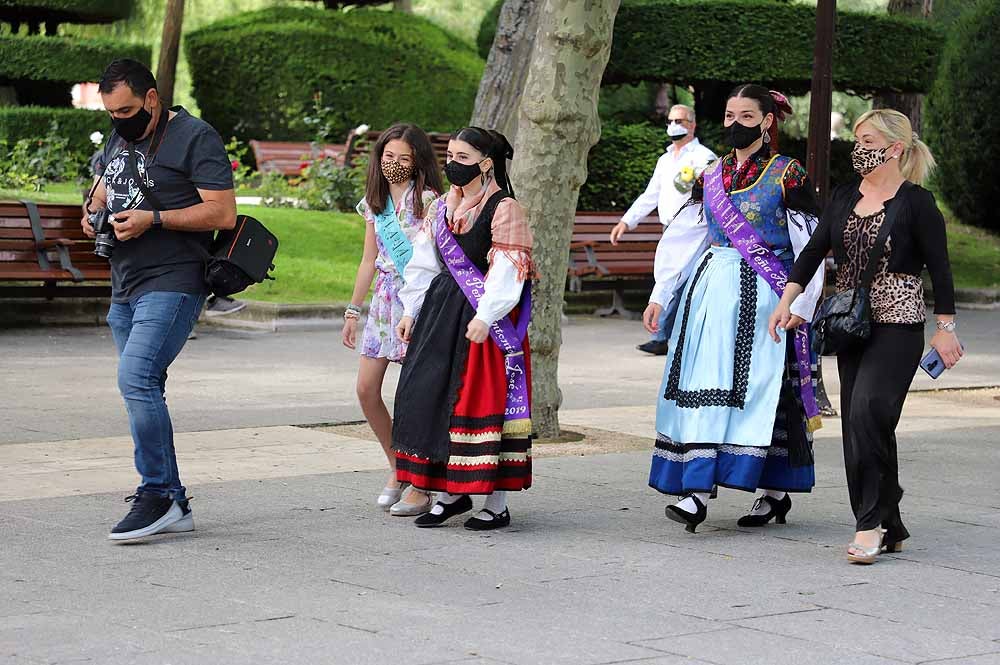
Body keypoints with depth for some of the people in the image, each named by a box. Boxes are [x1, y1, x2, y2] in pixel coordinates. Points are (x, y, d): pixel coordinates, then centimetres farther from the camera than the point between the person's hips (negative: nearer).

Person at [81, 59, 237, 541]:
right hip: (125, 288, 9)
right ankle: (173, 507, 14)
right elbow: (102, 191, 32)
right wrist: (93, 214, 8)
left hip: (171, 284, -9)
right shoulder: (118, 139, 17)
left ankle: (156, 495, -15)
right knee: (143, 391, 9)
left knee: (136, 379, -22)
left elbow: (223, 213, -13)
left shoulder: (195, 137, -7)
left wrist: (153, 219, -19)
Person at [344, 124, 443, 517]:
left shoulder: (428, 200, -7)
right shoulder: (375, 203, 13)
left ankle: (421, 488, 1)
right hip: (384, 300, 7)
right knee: (366, 389, 2)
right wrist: (352, 310, 18)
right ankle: (397, 467, 21)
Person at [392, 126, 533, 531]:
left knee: (485, 399, -7)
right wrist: (412, 311, 13)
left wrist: (485, 317, -20)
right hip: (440, 311, 7)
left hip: (484, 318, -7)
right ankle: (450, 492, 19)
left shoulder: (503, 208, -8)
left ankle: (497, 503, 0)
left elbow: (507, 269, -14)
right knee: (431, 395, 7)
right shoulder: (441, 208, 14)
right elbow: (423, 262, 18)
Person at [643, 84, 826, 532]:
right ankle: (698, 490, -4)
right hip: (710, 290, 5)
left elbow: (810, 247, -4)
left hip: (762, 295, -5)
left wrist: (799, 305, -10)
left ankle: (775, 492, -4)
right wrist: (660, 295, 10)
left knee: (755, 386, -10)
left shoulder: (787, 175, -2)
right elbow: (681, 239, 16)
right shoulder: (711, 177, 13)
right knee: (703, 384, -3)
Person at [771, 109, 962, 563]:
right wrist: (787, 301, -1)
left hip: (898, 325, -7)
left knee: (868, 411, -20)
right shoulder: (843, 198, 11)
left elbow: (938, 267, -5)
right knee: (857, 423, 5)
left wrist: (945, 329, -7)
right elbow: (813, 251, 9)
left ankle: (872, 522, -13)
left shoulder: (916, 202, -6)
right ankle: (889, 529, 13)